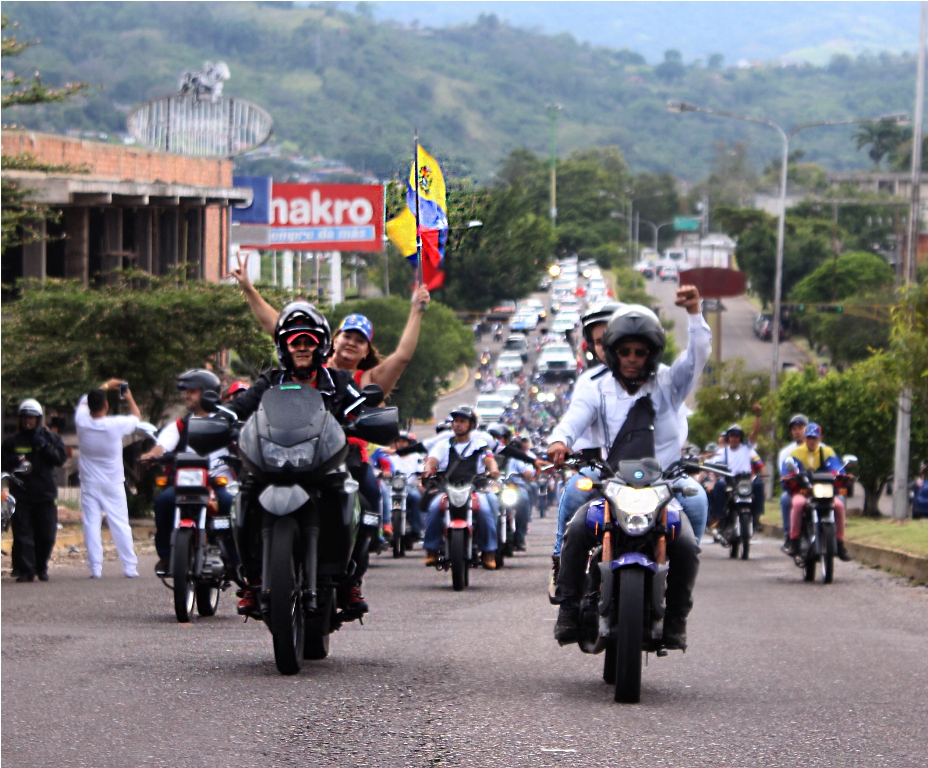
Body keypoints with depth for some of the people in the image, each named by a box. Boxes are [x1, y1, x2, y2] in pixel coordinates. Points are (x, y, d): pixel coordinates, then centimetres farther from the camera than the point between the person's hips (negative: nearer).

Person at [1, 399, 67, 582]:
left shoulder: (50, 438, 9)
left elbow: (61, 459, 0)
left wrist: (45, 446, -13)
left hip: (46, 495, 0)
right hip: (21, 495, 0)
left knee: (46, 535, 4)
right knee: (22, 534, -8)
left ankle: (41, 567, 21)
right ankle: (25, 571, -7)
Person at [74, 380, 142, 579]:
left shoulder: (82, 422, -10)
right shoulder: (115, 425, -16)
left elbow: (84, 401, 12)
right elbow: (136, 417, 5)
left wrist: (105, 386, 23)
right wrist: (129, 398, 20)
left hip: (89, 484, 1)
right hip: (113, 485, -1)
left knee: (91, 524, 1)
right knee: (120, 525, 3)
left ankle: (95, 568, -4)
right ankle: (130, 567, 4)